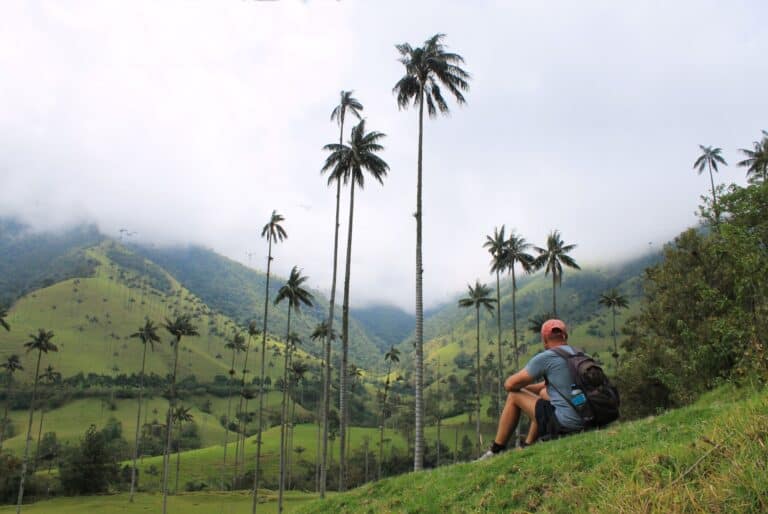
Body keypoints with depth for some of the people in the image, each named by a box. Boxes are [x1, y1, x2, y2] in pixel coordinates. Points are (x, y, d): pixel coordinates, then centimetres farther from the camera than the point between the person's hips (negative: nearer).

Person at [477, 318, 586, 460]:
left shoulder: (545, 358, -9)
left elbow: (509, 385, -4)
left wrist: (521, 386, 19)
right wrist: (527, 387, 27)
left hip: (563, 424, -8)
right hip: (585, 420, 8)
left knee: (514, 396, 7)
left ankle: (496, 451, 17)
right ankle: (527, 447, 34)